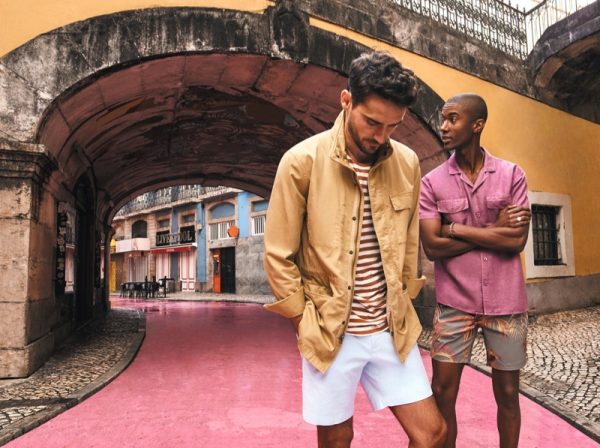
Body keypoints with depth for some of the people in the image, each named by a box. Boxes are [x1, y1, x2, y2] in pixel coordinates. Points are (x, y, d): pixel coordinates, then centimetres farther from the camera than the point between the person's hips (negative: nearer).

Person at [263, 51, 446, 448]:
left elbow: (410, 244, 10)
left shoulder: (408, 163, 0)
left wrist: (401, 308, 9)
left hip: (393, 331, 4)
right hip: (330, 333, -3)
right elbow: (278, 256, -8)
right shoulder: (302, 161, -12)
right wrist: (308, 325, -5)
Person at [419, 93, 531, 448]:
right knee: (442, 392, 5)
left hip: (506, 303, 1)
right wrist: (494, 230, -11)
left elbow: (517, 240, -10)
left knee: (507, 393, 14)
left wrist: (456, 228, -10)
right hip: (454, 303, 0)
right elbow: (433, 247, -11)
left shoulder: (512, 174, 0)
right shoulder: (431, 183, -2)